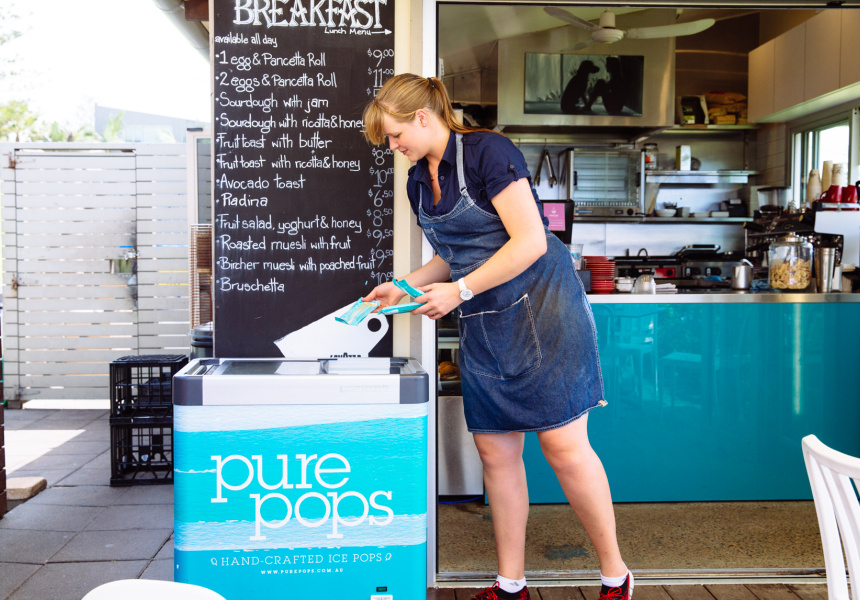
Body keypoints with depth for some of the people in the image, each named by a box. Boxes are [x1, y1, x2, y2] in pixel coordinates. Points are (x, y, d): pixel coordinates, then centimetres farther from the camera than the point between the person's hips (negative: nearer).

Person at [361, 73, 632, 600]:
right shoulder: (419, 182, 12)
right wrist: (404, 287, 7)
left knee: (563, 446, -6)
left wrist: (459, 291, -19)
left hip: (540, 307, -7)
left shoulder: (488, 151, -12)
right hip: (483, 325, 7)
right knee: (495, 450, 6)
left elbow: (531, 242, -19)